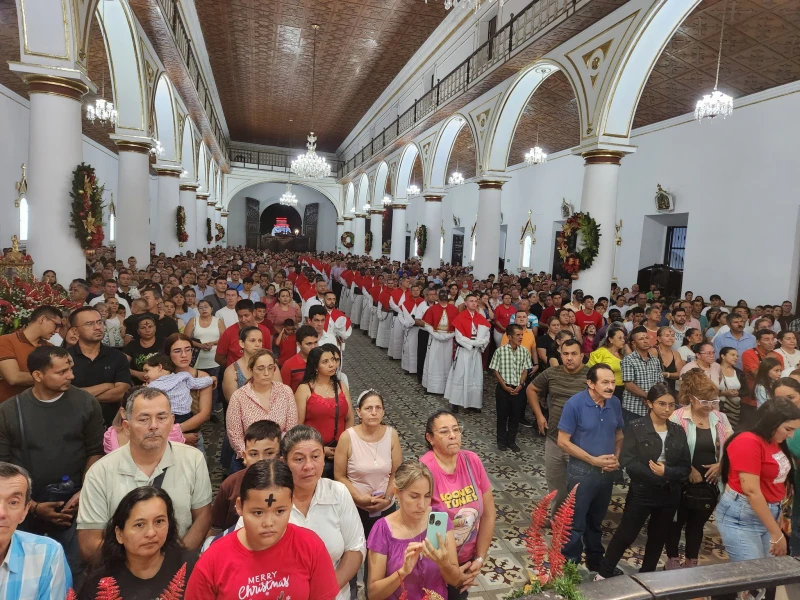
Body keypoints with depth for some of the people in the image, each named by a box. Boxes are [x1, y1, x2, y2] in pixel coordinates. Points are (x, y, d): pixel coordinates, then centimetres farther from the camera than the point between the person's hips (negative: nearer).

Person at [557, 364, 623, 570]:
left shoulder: (615, 403, -4)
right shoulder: (575, 404, -20)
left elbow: (619, 434, 11)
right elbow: (563, 441, -16)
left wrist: (616, 458, -6)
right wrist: (593, 460, -18)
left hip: (607, 472, 5)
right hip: (582, 471, -5)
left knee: (596, 521, 23)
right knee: (576, 523, 7)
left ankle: (596, 561, 41)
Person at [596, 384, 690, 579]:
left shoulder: (678, 431, 1)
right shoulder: (635, 428, -12)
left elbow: (685, 466, -2)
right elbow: (628, 462, -19)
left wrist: (667, 472, -21)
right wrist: (657, 476, -23)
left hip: (670, 494, 4)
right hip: (641, 492, -4)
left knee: (658, 537, 19)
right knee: (626, 535, 5)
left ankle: (646, 576, 39)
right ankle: (604, 574, 22)